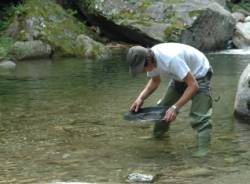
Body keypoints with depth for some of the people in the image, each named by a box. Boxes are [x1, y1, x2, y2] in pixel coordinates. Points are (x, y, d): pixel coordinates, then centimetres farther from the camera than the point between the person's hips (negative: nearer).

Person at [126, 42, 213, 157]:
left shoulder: (171, 59, -41)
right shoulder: (151, 60, -16)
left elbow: (193, 85, -38)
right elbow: (155, 81, 4)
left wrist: (175, 107, -42)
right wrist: (141, 98, -12)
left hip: (199, 75, -8)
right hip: (180, 76, 8)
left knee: (199, 116, -21)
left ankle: (203, 150, -22)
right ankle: (157, 135, 33)